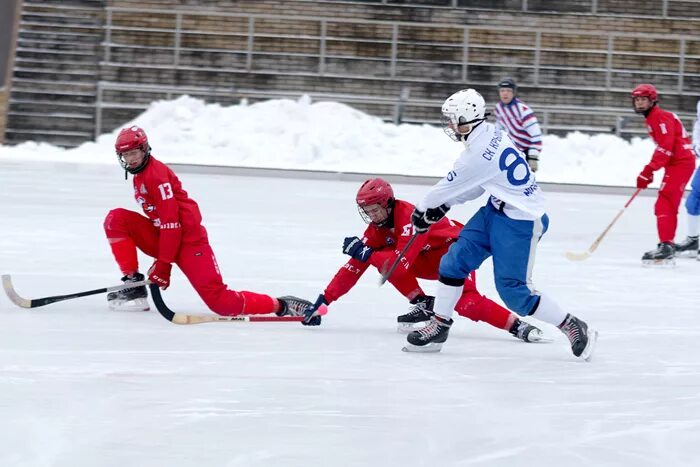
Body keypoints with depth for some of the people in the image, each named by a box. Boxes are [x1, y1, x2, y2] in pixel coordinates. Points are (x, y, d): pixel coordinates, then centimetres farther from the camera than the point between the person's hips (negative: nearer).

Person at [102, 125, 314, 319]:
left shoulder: (156, 174, -16)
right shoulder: (140, 176, 14)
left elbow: (171, 223, -21)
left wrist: (163, 264, -21)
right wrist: (161, 260, 19)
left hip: (188, 240, -9)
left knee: (222, 303, -20)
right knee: (116, 219, -4)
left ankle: (281, 305, -8)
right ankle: (133, 284, -3)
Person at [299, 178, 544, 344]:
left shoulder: (409, 216, -29)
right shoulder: (377, 228, -4)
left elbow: (401, 263, -36)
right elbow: (354, 266, -4)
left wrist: (366, 253, -33)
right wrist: (325, 299, -8)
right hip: (429, 260, 8)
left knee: (464, 302, -31)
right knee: (383, 258, -13)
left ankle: (516, 325, -30)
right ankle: (422, 305, -6)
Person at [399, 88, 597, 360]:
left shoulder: (480, 152, -26)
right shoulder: (491, 135, 1)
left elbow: (451, 185, -13)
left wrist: (422, 210, 4)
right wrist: (441, 207, 14)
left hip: (520, 222, -10)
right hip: (497, 210, 10)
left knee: (513, 290, -8)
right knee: (455, 260, 6)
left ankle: (574, 329, 4)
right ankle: (439, 327, 16)